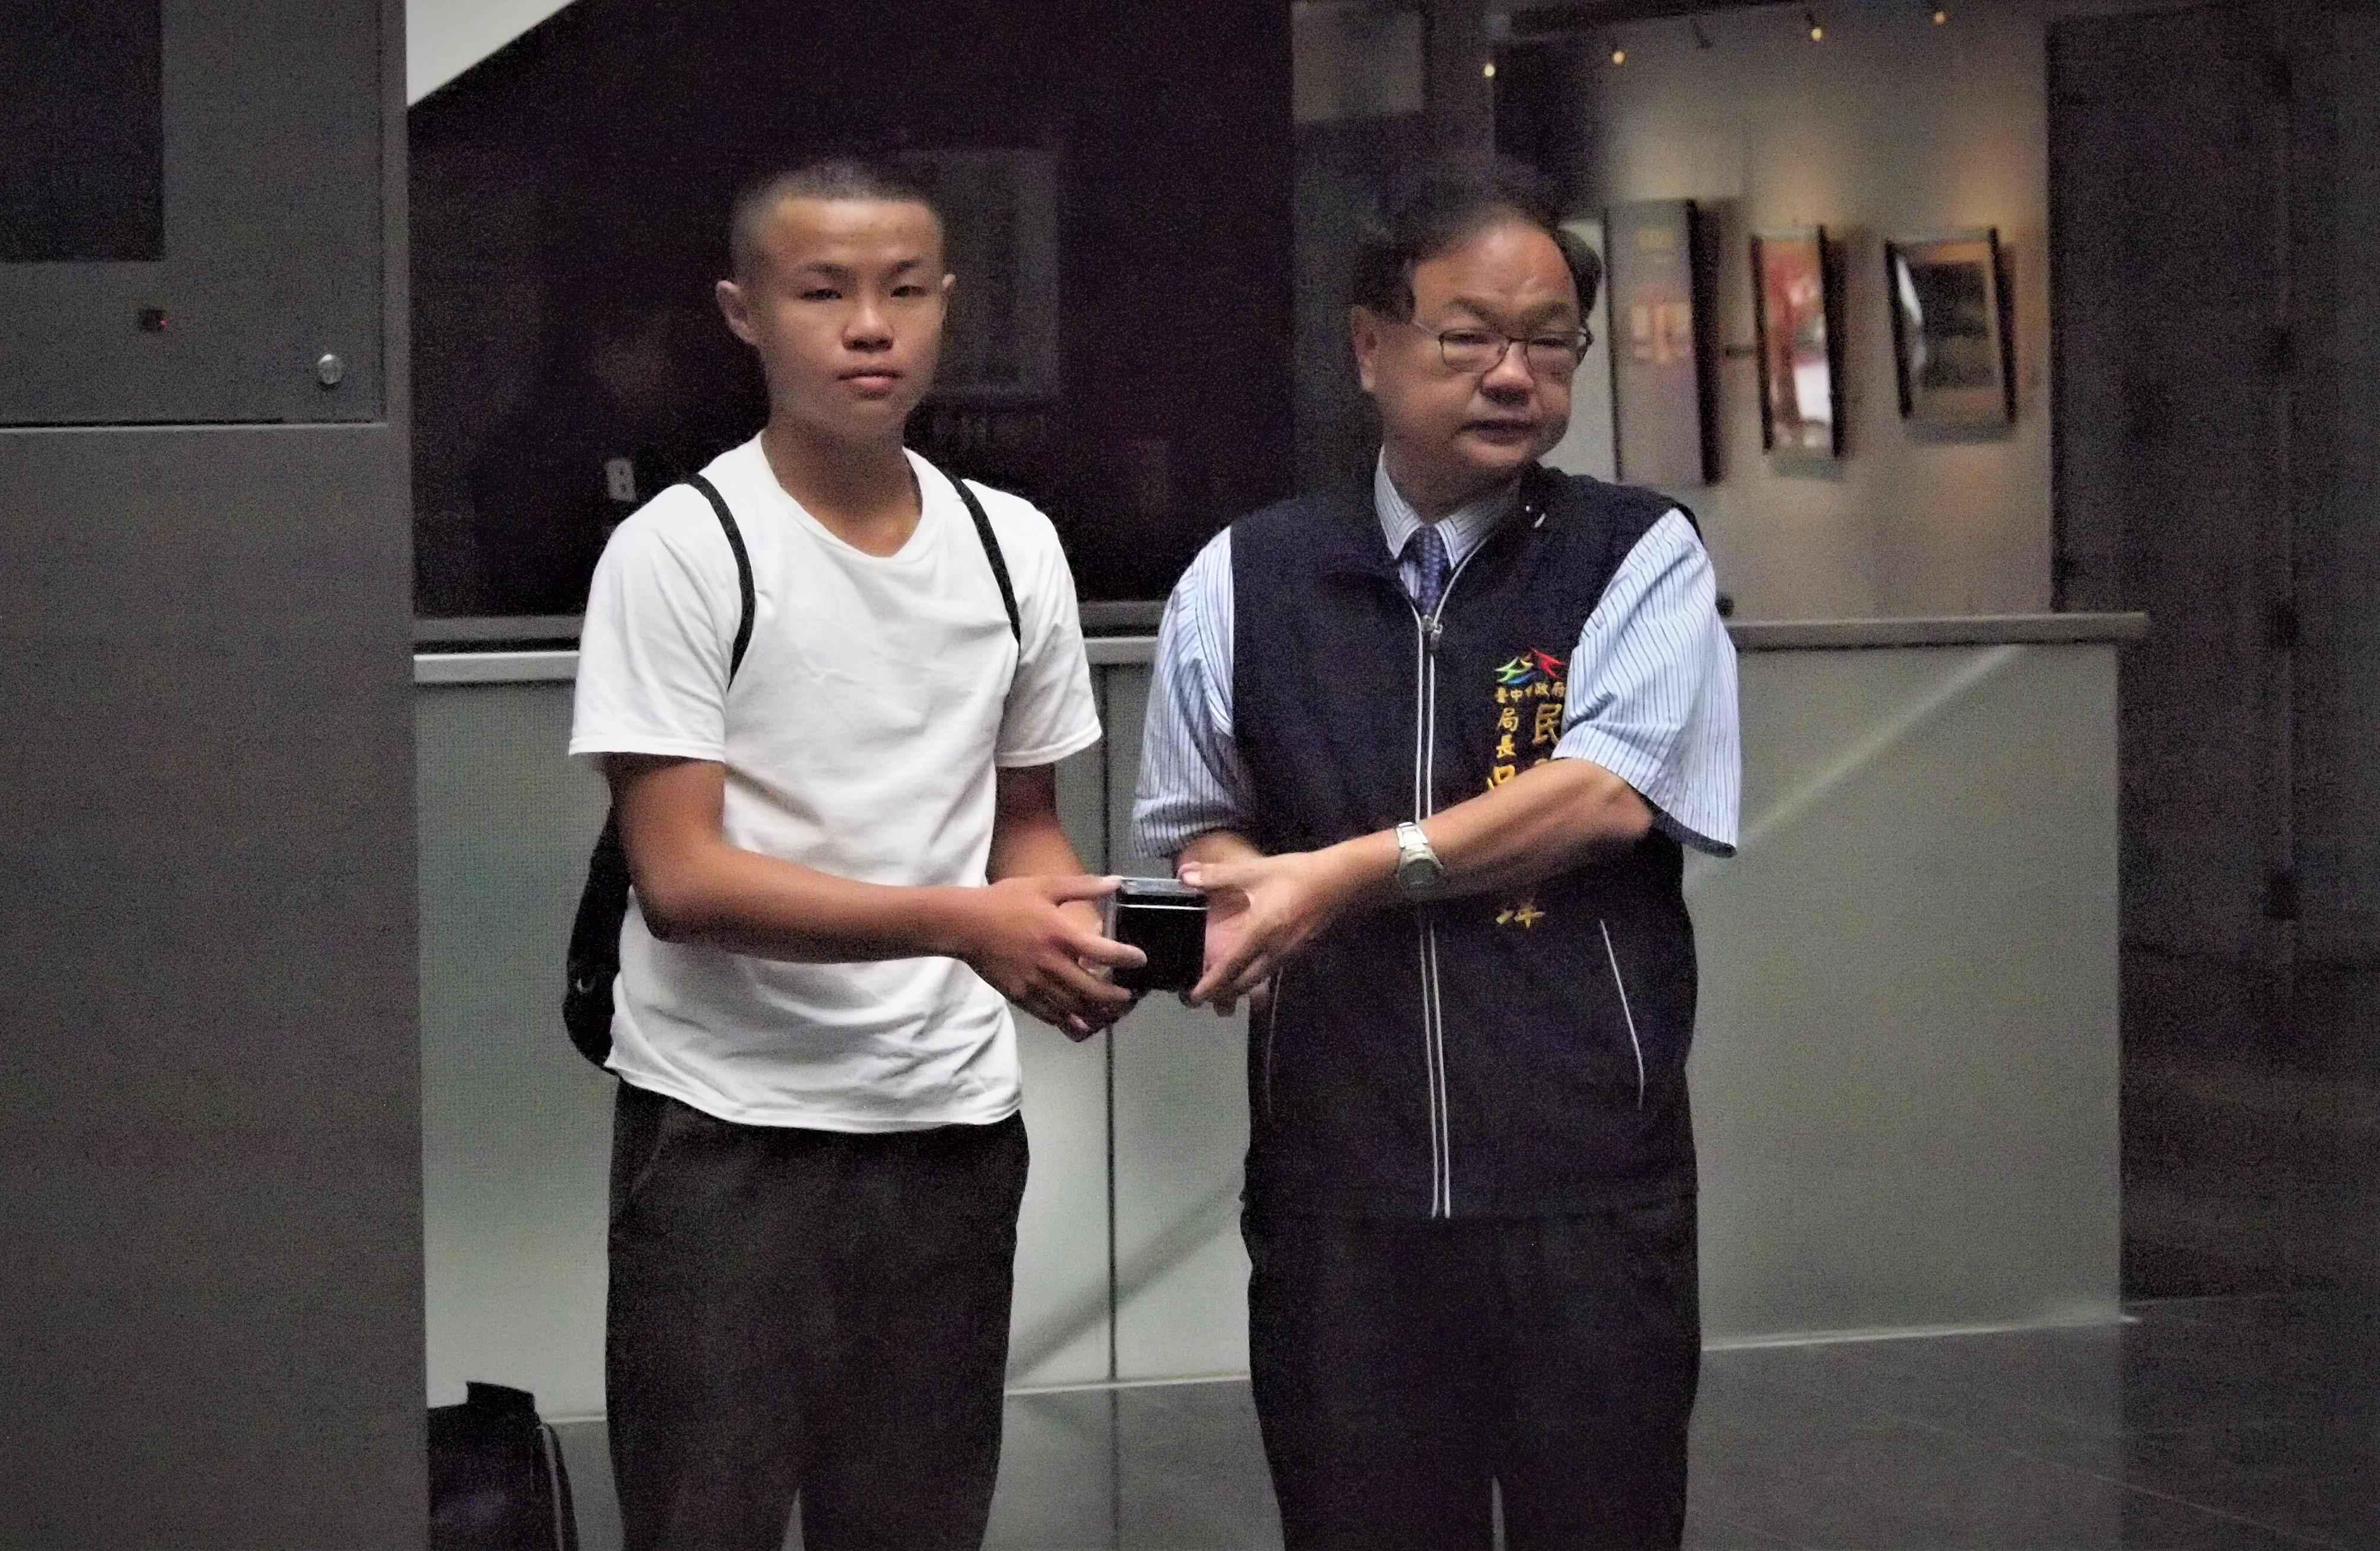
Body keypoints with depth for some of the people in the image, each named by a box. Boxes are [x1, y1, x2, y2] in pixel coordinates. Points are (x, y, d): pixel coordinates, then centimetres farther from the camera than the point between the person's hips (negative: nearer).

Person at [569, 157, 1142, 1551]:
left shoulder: (1014, 547, 9)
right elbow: (681, 879, -14)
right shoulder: (680, 550, -8)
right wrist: (962, 924, -23)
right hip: (730, 1127, -5)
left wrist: (1069, 931, -5)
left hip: (952, 1122, 5)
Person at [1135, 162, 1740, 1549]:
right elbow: (1200, 824, 16)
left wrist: (1349, 875, -15)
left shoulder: (1641, 559, 2)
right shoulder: (1243, 582, 9)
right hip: (1338, 1170, 2)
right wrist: (1231, 893, -8)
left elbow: (1610, 797, -11)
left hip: (1589, 1168, -2)